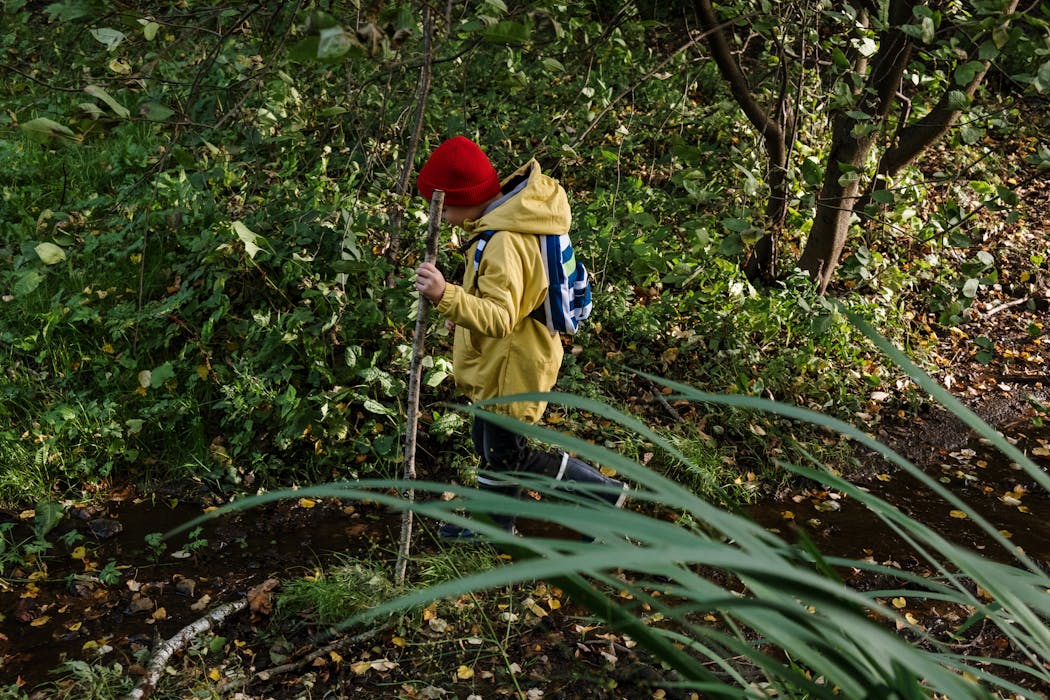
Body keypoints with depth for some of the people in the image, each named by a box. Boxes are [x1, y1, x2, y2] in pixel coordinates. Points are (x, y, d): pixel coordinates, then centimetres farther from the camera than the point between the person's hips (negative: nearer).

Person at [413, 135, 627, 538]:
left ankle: (604, 493, 16)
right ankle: (496, 525, 41)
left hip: (509, 370, -10)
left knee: (508, 457, 6)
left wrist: (446, 296, -48)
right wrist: (462, 308, 11)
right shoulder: (511, 218, 1)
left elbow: (501, 318, -37)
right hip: (501, 363, 10)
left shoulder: (505, 244, -31)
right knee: (490, 445, 23)